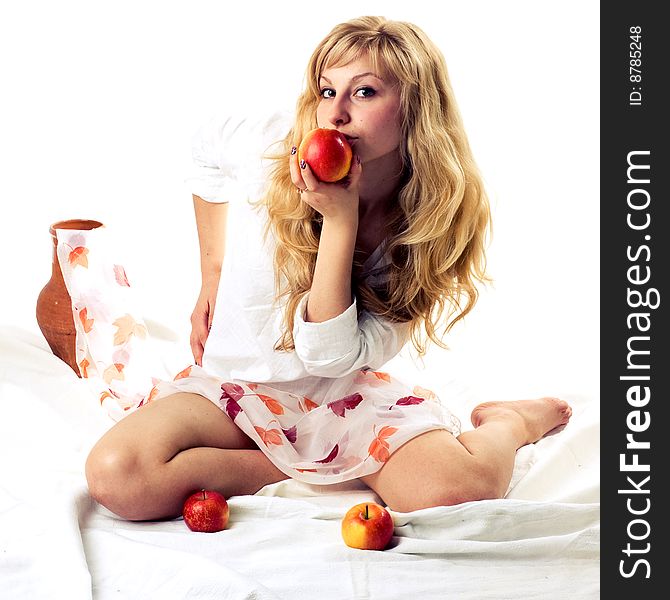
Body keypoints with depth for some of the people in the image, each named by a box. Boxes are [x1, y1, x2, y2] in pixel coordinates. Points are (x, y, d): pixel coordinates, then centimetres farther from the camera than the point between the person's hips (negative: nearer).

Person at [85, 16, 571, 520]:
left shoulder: (431, 225, -13)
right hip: (237, 383, 1)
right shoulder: (274, 148, -15)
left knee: (460, 489, -31)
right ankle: (308, 468, -10)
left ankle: (510, 422, 7)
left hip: (341, 394, -1)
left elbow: (329, 356, -20)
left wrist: (341, 218, -29)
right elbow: (208, 148, 12)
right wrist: (213, 275, 9)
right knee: (117, 476, -31)